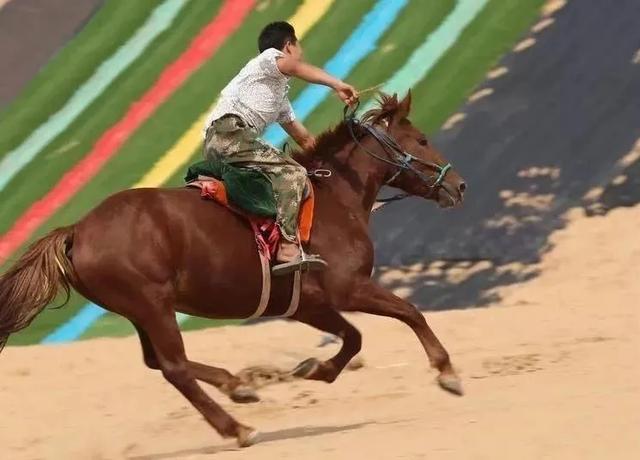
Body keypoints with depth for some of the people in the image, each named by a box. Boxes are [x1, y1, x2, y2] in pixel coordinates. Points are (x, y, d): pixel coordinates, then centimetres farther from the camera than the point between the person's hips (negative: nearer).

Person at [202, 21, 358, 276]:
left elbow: (301, 136, 38)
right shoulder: (267, 59, 5)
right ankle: (287, 248, -35)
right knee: (292, 173, -21)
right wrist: (336, 84, -26)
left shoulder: (280, 92, 33)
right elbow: (295, 67, -19)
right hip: (229, 132, -10)